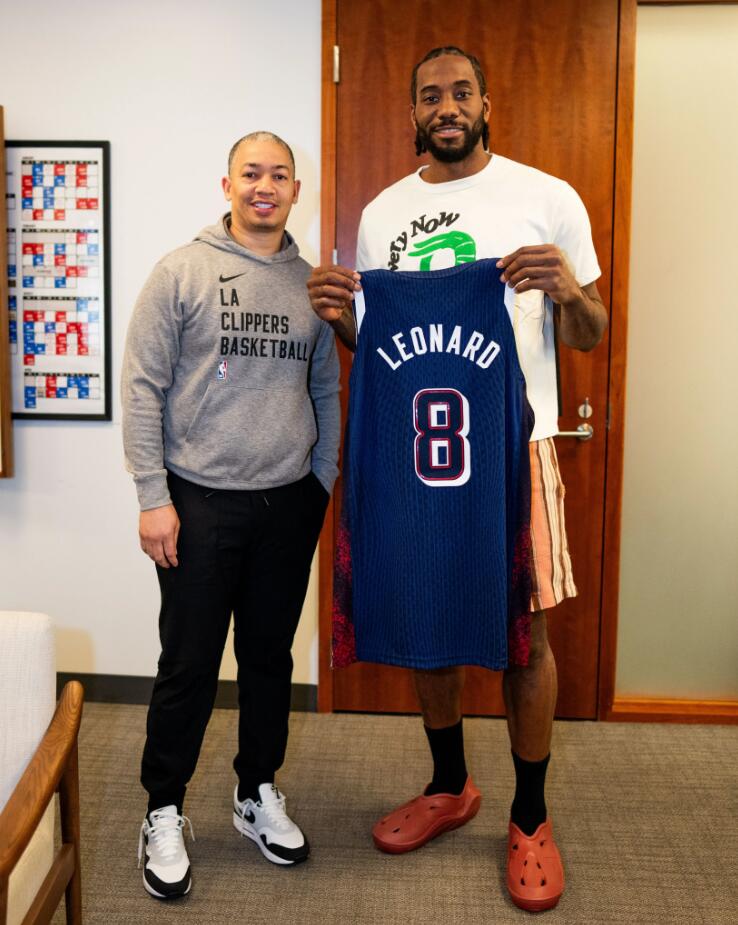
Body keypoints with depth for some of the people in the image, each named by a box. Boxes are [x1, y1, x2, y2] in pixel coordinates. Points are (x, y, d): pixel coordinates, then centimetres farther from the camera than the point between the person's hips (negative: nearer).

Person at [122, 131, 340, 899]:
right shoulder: (181, 271, -3)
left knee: (270, 656, 14)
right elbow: (142, 388, -6)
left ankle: (258, 794, 33)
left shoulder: (312, 282, 8)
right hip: (200, 501, -3)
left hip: (290, 505, 4)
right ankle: (163, 813, 24)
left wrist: (324, 480, 8)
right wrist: (152, 498, -10)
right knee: (189, 664, 5)